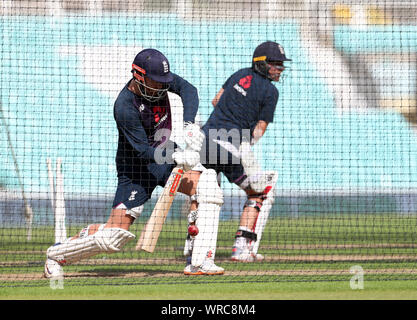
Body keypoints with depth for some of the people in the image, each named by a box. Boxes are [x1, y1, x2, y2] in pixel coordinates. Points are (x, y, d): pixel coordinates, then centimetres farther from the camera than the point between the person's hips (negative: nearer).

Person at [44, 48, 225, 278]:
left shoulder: (159, 78, -9)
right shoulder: (125, 108, -27)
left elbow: (188, 89, -18)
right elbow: (144, 152, -28)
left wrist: (189, 125, -32)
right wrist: (176, 157, -40)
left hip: (167, 157, 7)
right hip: (136, 168, -7)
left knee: (207, 185, -18)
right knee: (113, 237, -11)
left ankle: (201, 261, -15)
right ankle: (57, 254, 14)